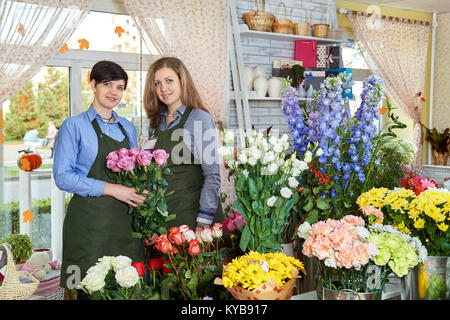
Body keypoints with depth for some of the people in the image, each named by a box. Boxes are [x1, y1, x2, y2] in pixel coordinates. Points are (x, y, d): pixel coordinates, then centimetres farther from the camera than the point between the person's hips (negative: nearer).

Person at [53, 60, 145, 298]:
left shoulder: (128, 128, 14)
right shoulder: (74, 125, -2)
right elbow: (63, 176, -9)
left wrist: (139, 191, 2)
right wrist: (111, 189, -15)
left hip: (125, 219, 5)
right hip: (90, 220, -5)